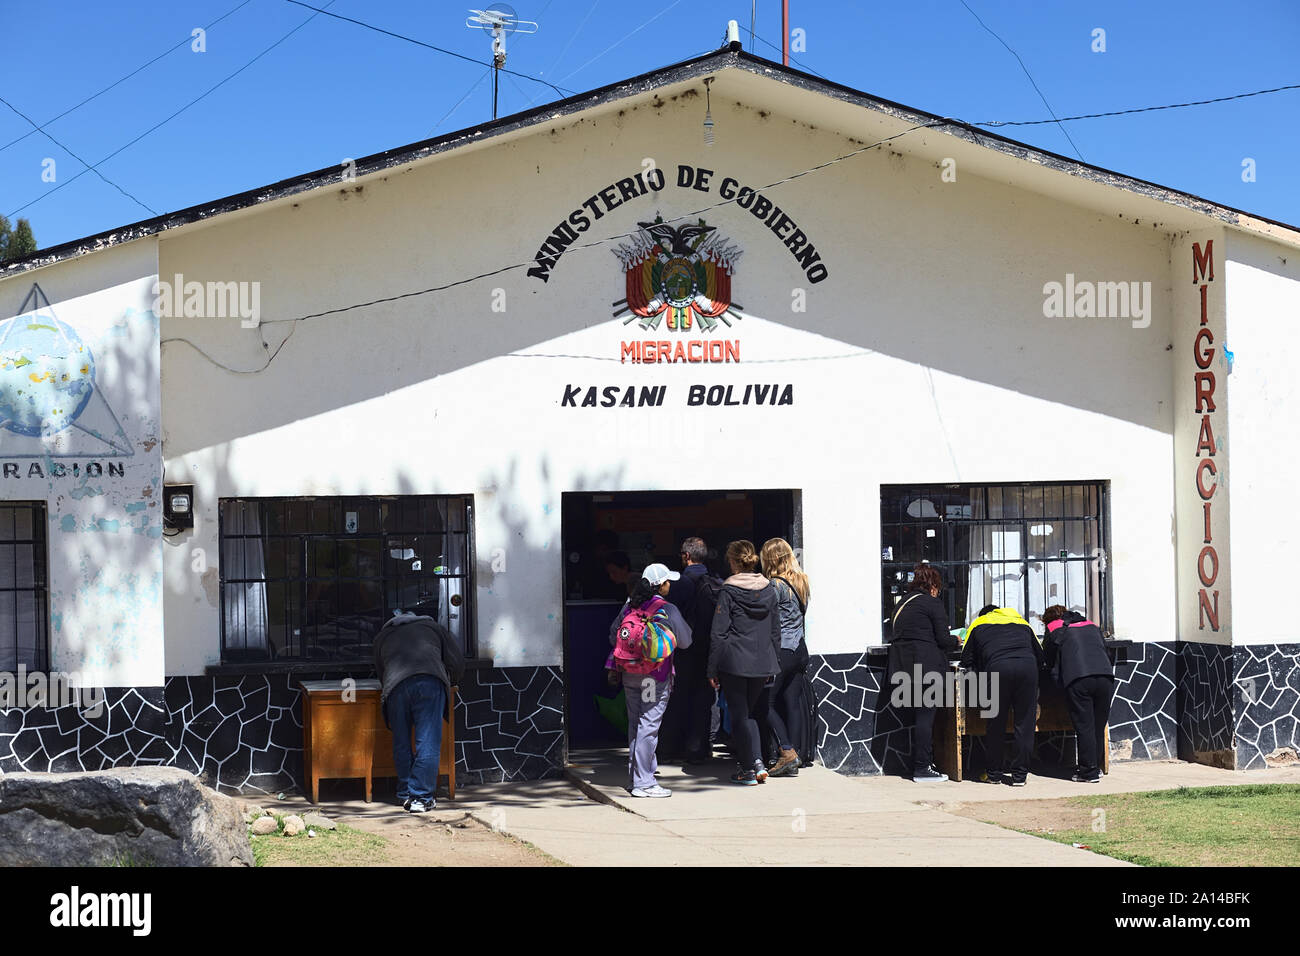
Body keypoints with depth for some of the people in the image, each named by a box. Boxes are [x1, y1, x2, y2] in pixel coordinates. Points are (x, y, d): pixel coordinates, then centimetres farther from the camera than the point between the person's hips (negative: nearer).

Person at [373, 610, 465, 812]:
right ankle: (421, 798, -7)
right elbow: (457, 661, 25)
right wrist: (451, 682, 44)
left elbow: (380, 673, 37)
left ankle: (405, 795, 19)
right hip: (430, 681, -1)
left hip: (396, 687, 2)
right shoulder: (433, 627, 33)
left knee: (401, 743, 15)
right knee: (428, 742, -2)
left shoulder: (382, 636, 36)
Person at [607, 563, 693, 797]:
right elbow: (685, 641, -7)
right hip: (656, 677, -6)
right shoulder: (668, 610, -12)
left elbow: (613, 635, 11)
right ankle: (643, 782, -4)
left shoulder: (629, 606, 5)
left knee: (635, 725, 15)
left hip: (630, 675, 6)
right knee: (648, 727, -5)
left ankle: (634, 776, 22)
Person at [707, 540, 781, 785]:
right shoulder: (769, 590, 5)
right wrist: (770, 663, 20)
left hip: (735, 662, -5)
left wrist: (712, 669, -4)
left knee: (739, 715, 5)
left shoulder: (728, 591, -10)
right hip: (762, 663, 5)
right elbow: (776, 631, 11)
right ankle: (757, 760, 6)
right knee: (750, 712, 18)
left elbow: (719, 633, -9)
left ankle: (748, 769, 7)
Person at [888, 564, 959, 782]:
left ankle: (923, 764, 13)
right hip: (925, 666, -7)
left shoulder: (902, 604, 19)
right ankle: (922, 768, -6)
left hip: (901, 666, 7)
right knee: (925, 715, -5)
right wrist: (956, 641, 15)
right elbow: (943, 639, -7)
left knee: (915, 716, 11)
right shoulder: (932, 603, -3)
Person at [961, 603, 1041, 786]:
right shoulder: (1022, 622, 35)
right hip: (1028, 666, 2)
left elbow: (966, 660, 24)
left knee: (996, 723, 9)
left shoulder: (978, 624, 29)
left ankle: (994, 774, 16)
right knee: (1025, 722, 7)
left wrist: (982, 670, 41)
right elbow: (1040, 655, 33)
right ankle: (1019, 775, 9)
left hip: (997, 668, -2)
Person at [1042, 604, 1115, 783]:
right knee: (1099, 726, 13)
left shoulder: (1055, 631, 16)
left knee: (1084, 726, 0)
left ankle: (1089, 772, 1)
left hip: (1078, 680, -4)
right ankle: (1096, 767, 21)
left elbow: (1048, 662, 21)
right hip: (1105, 676, 4)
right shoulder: (1092, 626, 28)